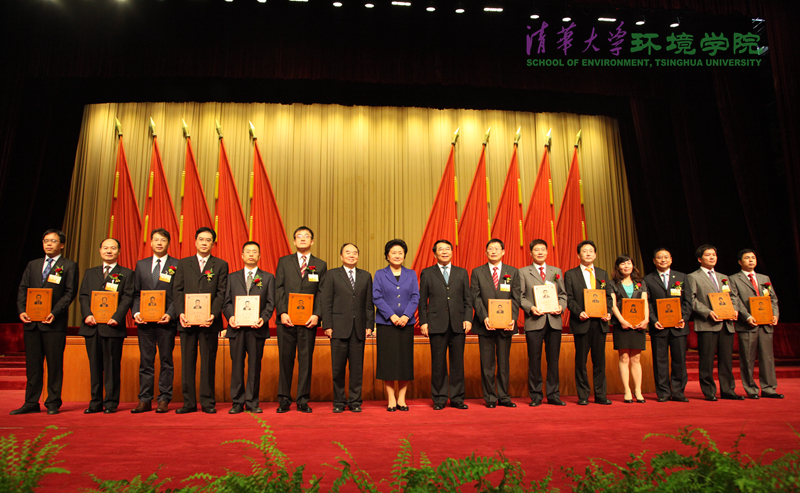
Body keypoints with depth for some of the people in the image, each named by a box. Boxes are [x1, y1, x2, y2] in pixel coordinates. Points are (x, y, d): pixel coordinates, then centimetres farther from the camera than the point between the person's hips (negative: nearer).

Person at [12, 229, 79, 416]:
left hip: (54, 323, -4)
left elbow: (70, 293, -5)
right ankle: (31, 403, 17)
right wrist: (22, 310, -3)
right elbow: (22, 289, 13)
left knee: (55, 364, 1)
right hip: (31, 322, 5)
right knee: (32, 364, 9)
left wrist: (54, 313, -16)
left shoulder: (69, 266, 2)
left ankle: (53, 403, 9)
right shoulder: (32, 265, 17)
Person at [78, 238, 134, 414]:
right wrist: (87, 315, -7)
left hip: (113, 326, -3)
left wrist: (116, 317, -15)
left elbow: (127, 298, -2)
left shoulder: (126, 273, 7)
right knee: (94, 365, 8)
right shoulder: (90, 273, 19)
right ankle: (96, 402, 16)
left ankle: (111, 403, 7)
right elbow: (83, 296, 11)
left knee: (112, 366, 0)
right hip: (92, 326, 4)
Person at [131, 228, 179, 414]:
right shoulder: (141, 265, 14)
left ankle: (164, 400, 10)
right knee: (145, 362, 7)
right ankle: (145, 400, 14)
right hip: (145, 322, 3)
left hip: (166, 322, -3)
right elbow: (136, 293, 12)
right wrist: (136, 312, -3)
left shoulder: (177, 266, 2)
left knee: (166, 362, 3)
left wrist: (170, 314, -14)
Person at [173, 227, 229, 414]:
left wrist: (213, 314, -14)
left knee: (208, 362, 2)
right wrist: (180, 313, -8)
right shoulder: (183, 263, 13)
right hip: (187, 321, 2)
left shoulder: (221, 265, 7)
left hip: (209, 321, -2)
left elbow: (222, 293, 0)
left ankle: (208, 402, 10)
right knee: (187, 362, 5)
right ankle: (189, 402, 14)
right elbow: (177, 290, 6)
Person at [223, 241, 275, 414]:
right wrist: (230, 316, -9)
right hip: (236, 328, 1)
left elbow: (271, 303, 3)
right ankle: (237, 402, 13)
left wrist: (263, 318, -13)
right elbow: (226, 302, 10)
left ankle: (252, 402, 12)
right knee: (237, 365, 4)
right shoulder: (232, 277, 15)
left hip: (257, 328, -1)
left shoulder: (268, 278, 11)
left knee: (255, 366, 3)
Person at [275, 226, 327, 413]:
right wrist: (282, 312, -8)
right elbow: (278, 289, 4)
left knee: (306, 360, 3)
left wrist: (317, 315, -10)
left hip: (308, 321, 0)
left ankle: (303, 401, 12)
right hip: (286, 319, 0)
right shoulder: (284, 262, 10)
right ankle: (284, 400, 14)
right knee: (285, 359, 5)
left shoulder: (320, 265, 10)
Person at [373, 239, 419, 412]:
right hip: (386, 324, -2)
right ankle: (391, 399, 9)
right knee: (388, 361, -1)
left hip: (406, 324, 2)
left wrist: (406, 316, -11)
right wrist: (392, 316, -12)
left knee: (405, 360, 2)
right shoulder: (380, 274, 6)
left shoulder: (411, 274, 11)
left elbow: (415, 297, 4)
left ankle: (401, 399, 12)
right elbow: (377, 298, -2)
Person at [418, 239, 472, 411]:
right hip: (437, 324, -1)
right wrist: (423, 322, -2)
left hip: (458, 324, 2)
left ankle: (457, 398, 15)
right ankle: (439, 399, 13)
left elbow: (467, 299, 10)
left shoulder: (462, 273, 13)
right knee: (438, 363, 2)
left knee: (458, 362, 5)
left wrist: (468, 319, -1)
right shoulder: (427, 273, 8)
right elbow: (422, 300, 6)